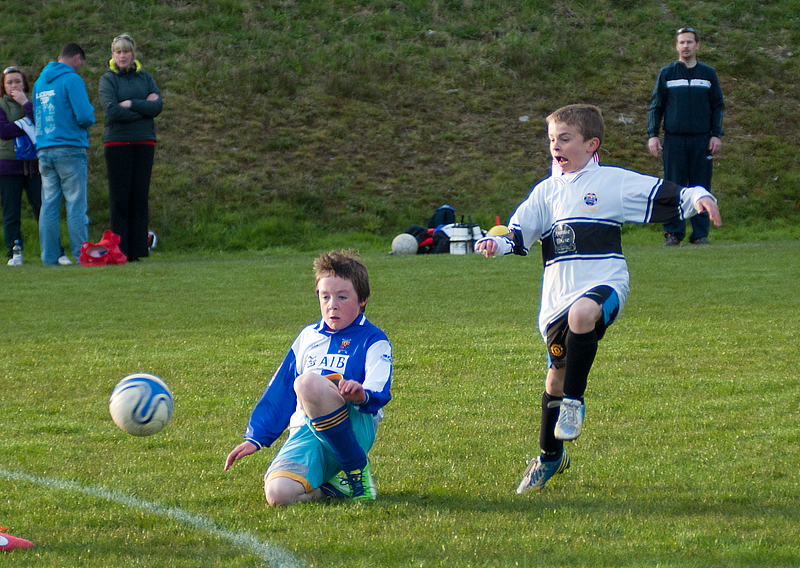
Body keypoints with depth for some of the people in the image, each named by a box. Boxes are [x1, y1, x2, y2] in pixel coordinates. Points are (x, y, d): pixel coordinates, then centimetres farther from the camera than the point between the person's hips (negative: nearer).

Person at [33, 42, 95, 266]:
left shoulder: (40, 82, 15)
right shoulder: (72, 80, -8)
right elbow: (84, 116, -15)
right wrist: (90, 115, 6)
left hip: (44, 151, 6)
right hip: (70, 149, -6)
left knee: (49, 205, 5)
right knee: (76, 205, -4)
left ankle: (49, 257, 4)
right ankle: (81, 254, -6)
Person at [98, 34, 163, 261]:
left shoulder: (145, 77, 13)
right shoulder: (108, 79, 3)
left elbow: (158, 105, 0)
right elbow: (112, 110, -11)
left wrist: (131, 104, -10)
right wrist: (144, 108, -7)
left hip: (144, 142, 3)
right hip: (117, 142, -3)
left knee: (140, 197, 0)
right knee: (120, 198, -5)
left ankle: (137, 250, 2)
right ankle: (118, 250, -3)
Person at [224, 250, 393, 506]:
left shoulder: (374, 341, 7)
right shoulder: (309, 337, 23)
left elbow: (379, 392, -12)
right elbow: (279, 392, 26)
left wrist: (363, 395, -36)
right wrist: (255, 438, 17)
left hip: (355, 427, -4)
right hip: (305, 432, 4)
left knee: (307, 383, -36)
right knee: (278, 493, -29)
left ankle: (358, 468, -19)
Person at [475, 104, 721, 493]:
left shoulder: (614, 182, 2)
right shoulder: (546, 191, 15)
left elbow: (668, 198, 0)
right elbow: (520, 232, 11)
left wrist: (698, 198, -18)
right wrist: (497, 243, -10)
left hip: (603, 284, -5)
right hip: (557, 295, 5)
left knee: (582, 313, -39)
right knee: (556, 373, 11)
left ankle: (574, 401, -21)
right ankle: (550, 457, 30)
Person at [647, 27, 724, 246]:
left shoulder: (708, 74, 10)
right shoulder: (666, 74, 7)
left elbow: (717, 106, 12)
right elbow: (656, 106, 8)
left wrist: (716, 135, 3)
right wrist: (652, 135, -1)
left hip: (702, 139, 1)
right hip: (674, 139, -1)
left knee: (701, 187, 0)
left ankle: (700, 234, 4)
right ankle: (673, 233, 0)